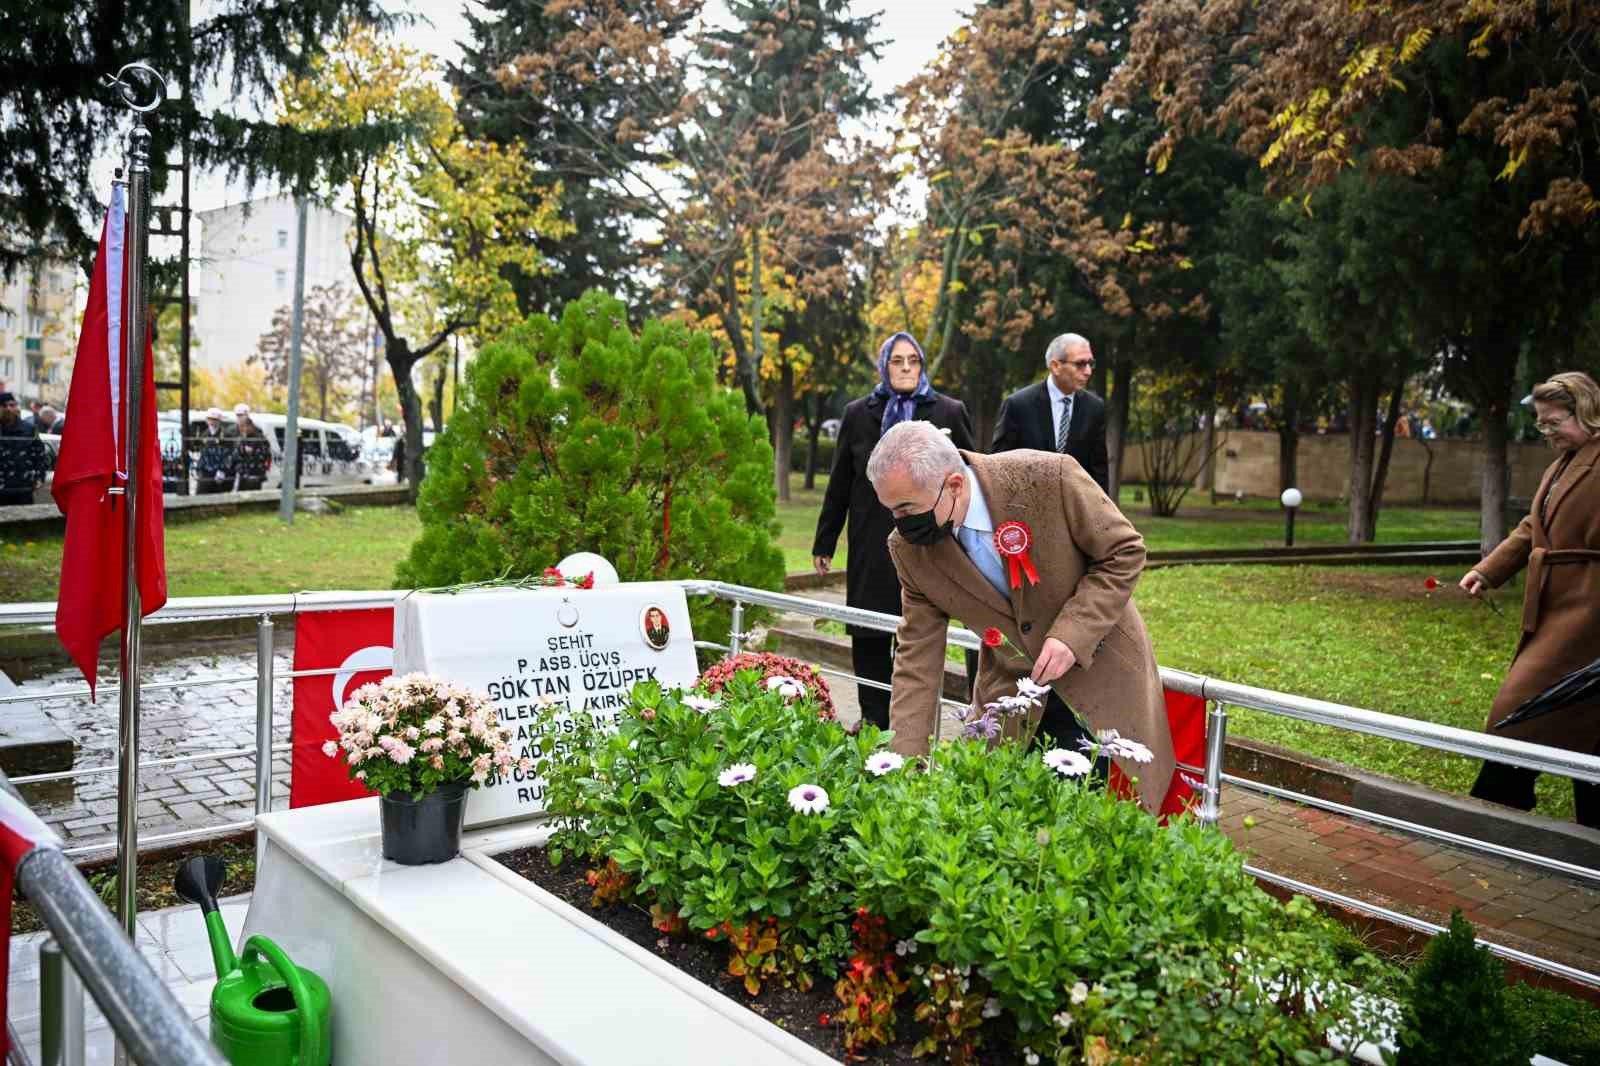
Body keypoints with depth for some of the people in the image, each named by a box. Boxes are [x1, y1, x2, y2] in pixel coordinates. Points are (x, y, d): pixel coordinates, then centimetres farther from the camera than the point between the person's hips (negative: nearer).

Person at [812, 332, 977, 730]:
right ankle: (874, 724, 16)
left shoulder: (950, 412, 4)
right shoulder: (858, 413, 8)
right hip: (872, 546, 2)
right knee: (869, 640, 5)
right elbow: (839, 484, 10)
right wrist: (824, 544, 10)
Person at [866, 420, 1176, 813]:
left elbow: (1125, 552, -13)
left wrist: (1072, 636, -24)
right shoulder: (909, 548, -13)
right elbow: (917, 660, -7)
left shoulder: (1049, 478, -25)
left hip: (1100, 674, -3)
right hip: (1009, 691, 3)